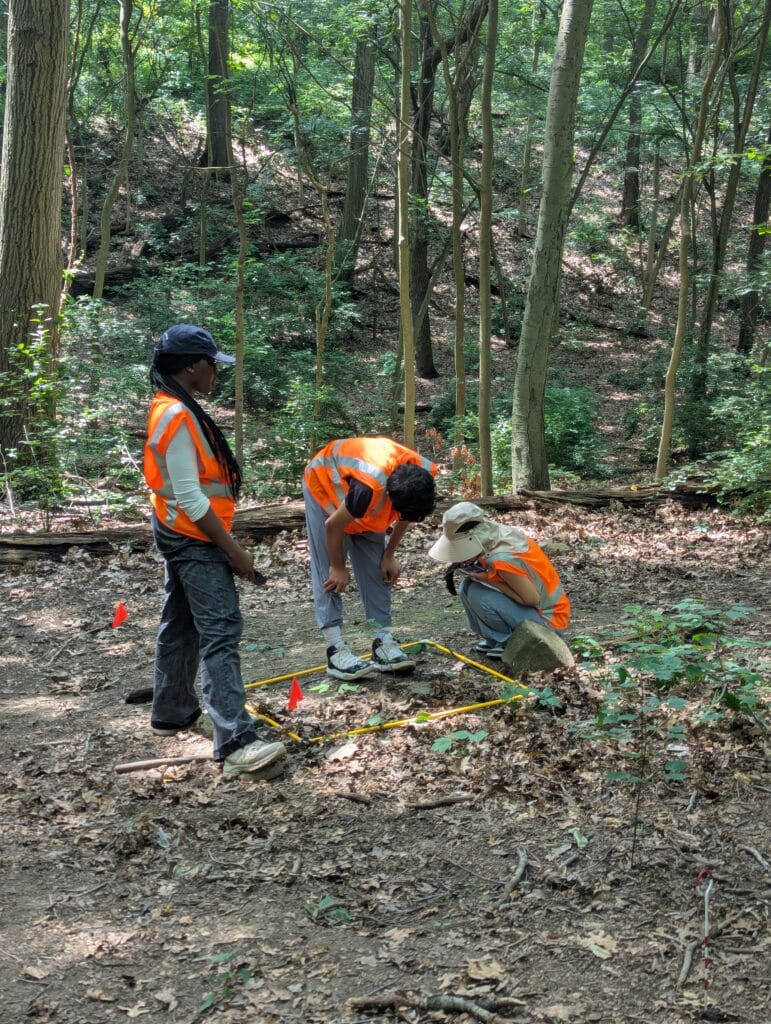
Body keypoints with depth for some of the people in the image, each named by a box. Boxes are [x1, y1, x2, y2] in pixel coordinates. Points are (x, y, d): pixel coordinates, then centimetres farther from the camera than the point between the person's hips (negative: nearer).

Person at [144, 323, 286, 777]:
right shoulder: (178, 417, -21)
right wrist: (233, 549, -20)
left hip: (183, 539, 11)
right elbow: (189, 497, -24)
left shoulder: (173, 410, 11)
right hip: (196, 541, -11)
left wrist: (225, 542, 20)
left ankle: (172, 713, 32)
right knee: (220, 634, -15)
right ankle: (237, 743, -19)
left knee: (181, 627, 19)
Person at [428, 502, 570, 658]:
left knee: (478, 594, -23)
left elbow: (532, 599, -23)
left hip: (549, 621, -8)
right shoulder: (499, 535, -7)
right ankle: (494, 639, 10)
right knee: (467, 587, -2)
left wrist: (490, 580, -18)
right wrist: (471, 569, -9)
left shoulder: (501, 559, -30)